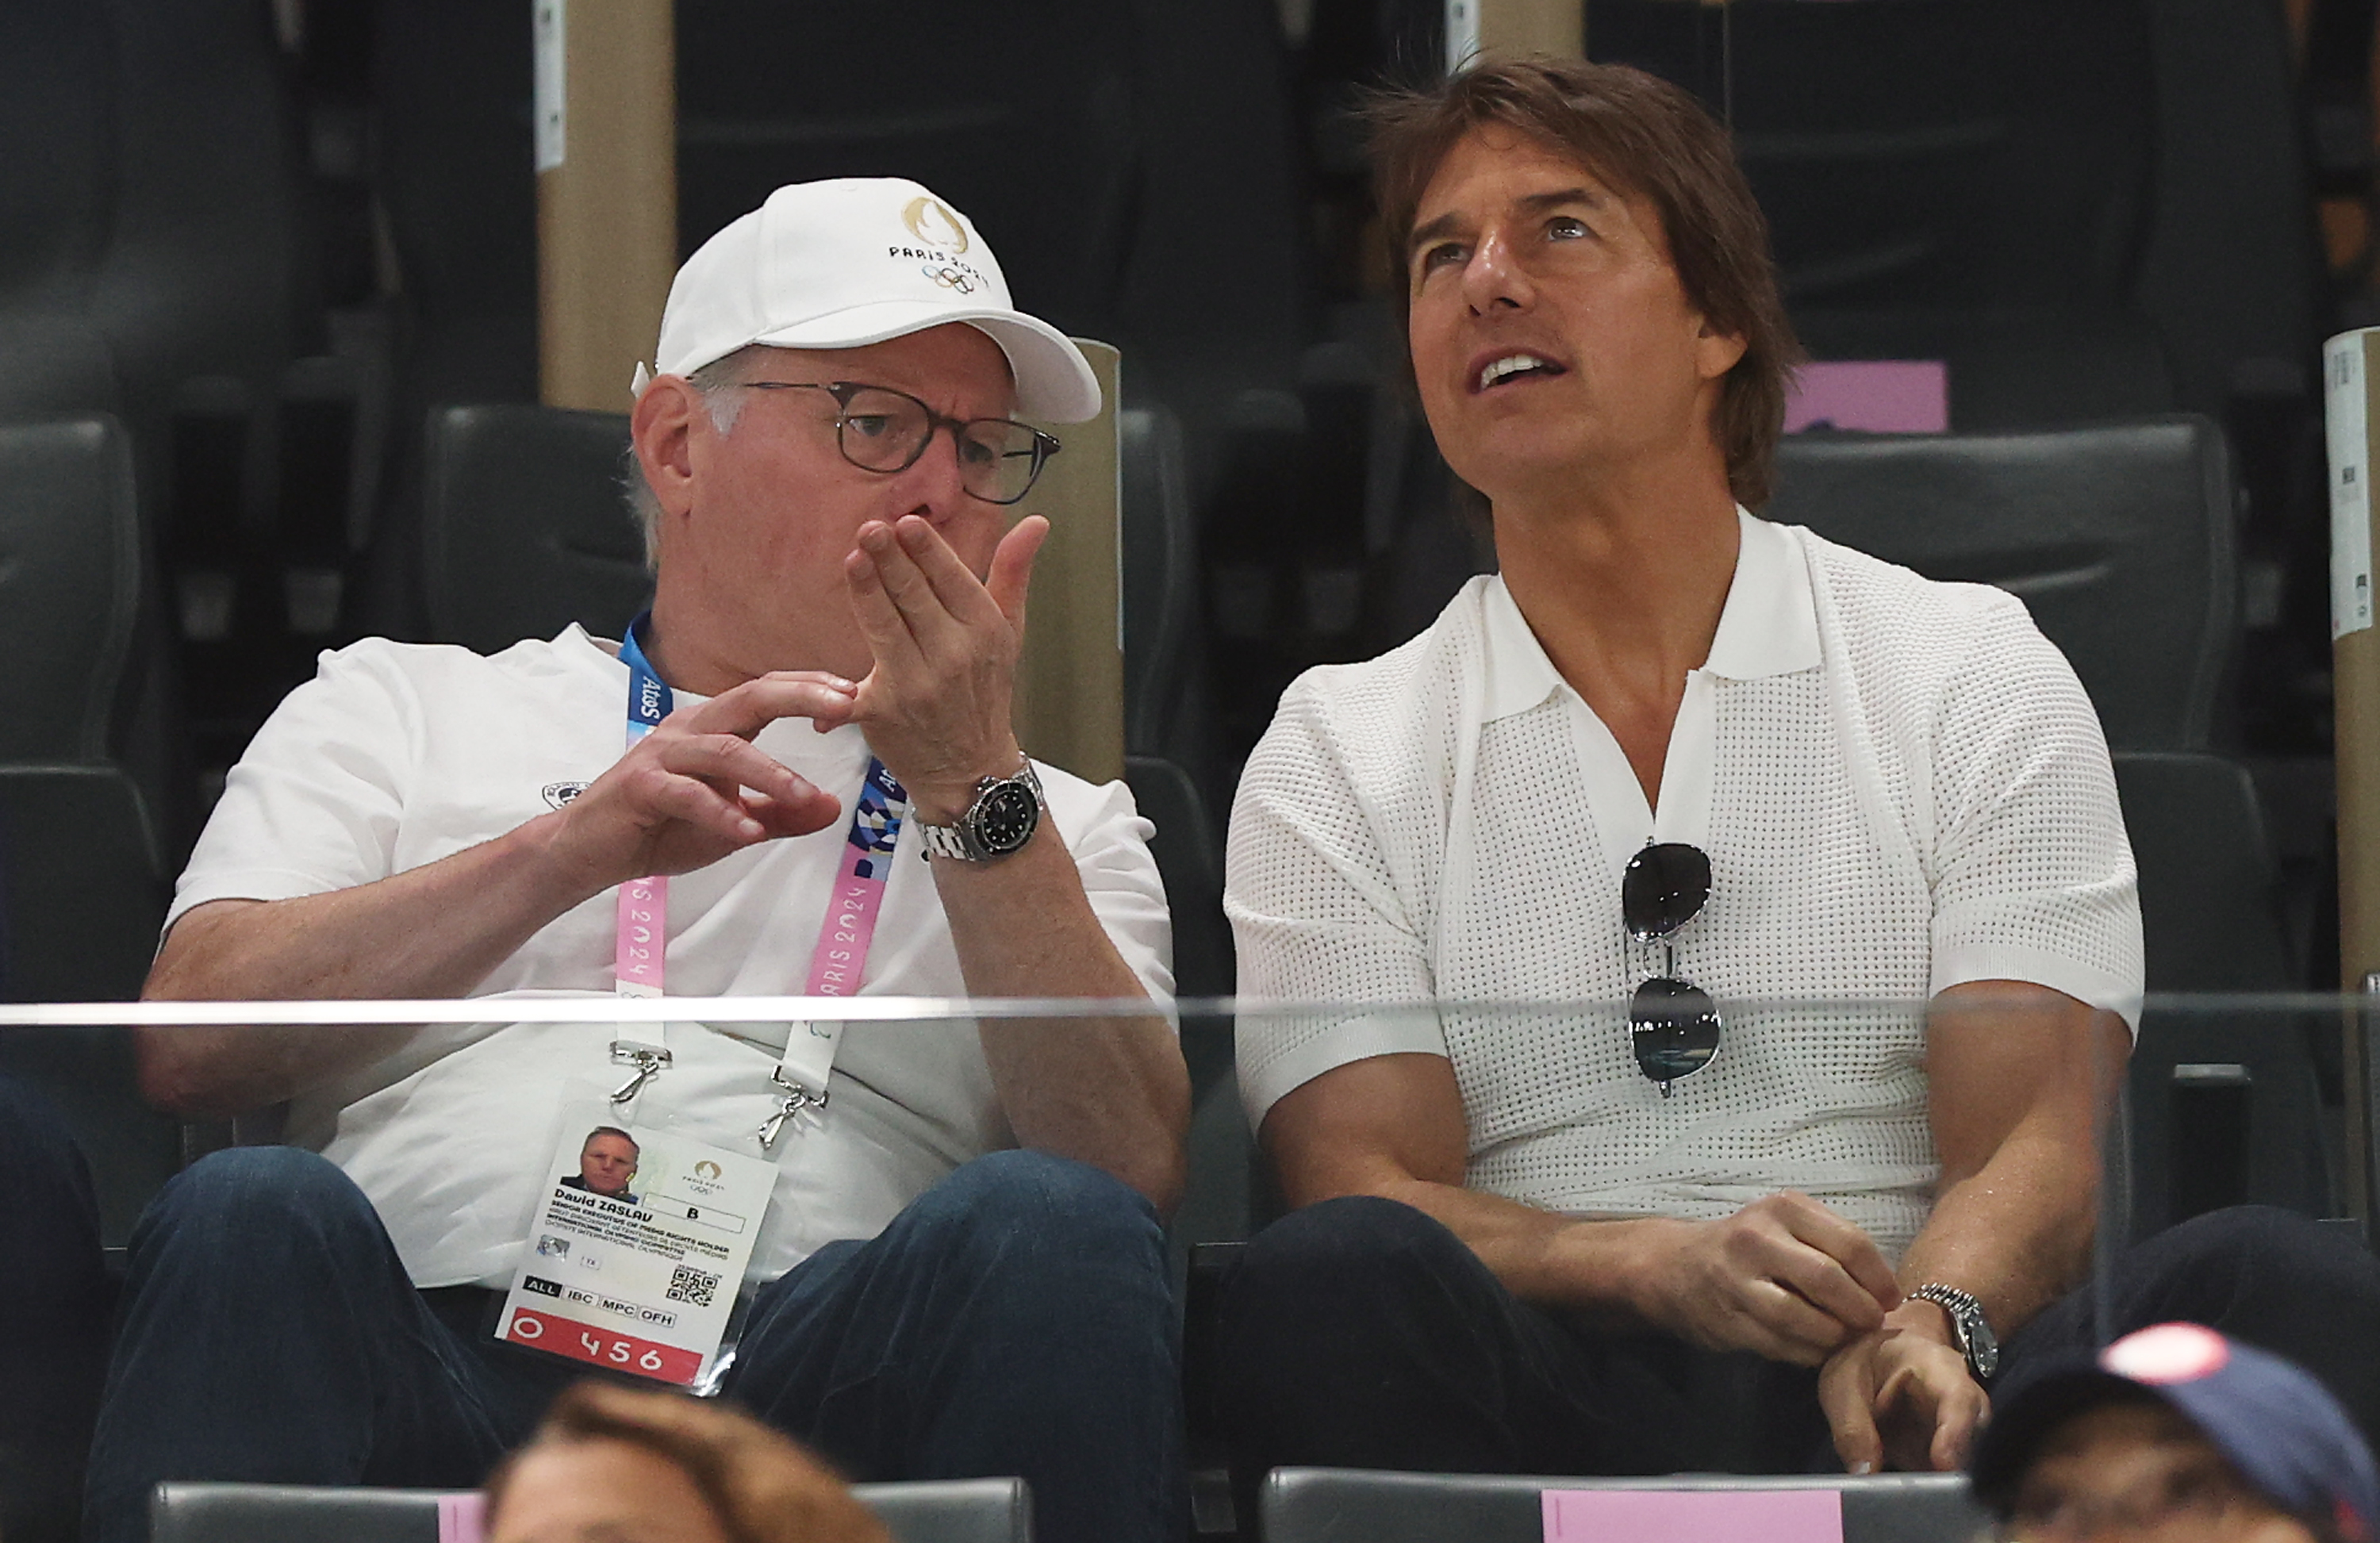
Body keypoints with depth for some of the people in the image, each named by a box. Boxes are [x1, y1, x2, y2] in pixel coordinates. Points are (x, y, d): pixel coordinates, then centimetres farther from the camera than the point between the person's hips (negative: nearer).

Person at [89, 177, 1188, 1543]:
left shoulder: (1055, 826, 27)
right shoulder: (402, 706, 25)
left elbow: (1138, 1173, 6)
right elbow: (189, 1043, 5)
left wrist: (973, 789, -2)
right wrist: (571, 850, -7)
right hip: (434, 1351, 0)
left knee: (1044, 1227, -31)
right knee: (251, 1214, -33)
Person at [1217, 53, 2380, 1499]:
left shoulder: (1974, 669, 13)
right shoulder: (1334, 756, 14)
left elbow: (2030, 1138, 2)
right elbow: (1366, 1188, 2)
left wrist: (1928, 1328, -23)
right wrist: (1668, 1266, -20)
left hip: (1898, 1406, 0)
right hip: (1549, 1405, 0)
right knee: (1334, 1282, -35)